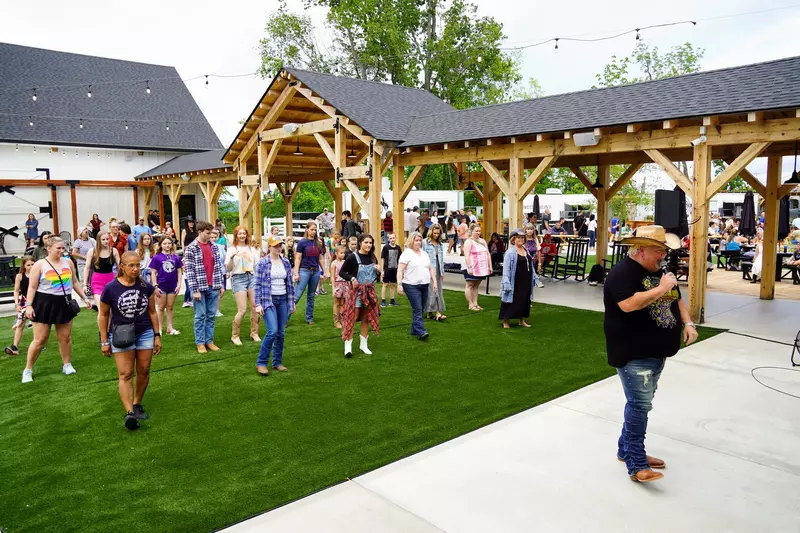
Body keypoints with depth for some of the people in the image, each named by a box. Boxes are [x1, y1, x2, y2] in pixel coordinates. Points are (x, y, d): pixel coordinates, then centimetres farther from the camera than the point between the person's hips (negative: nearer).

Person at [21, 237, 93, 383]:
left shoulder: (68, 262, 5)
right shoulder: (39, 264, -7)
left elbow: (74, 283, 15)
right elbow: (32, 287, -7)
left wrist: (84, 297, 12)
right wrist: (29, 305, -14)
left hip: (64, 303, 4)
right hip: (44, 304, -4)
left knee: (65, 337, 10)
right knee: (40, 339, -1)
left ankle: (67, 364, 25)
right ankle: (28, 369, 12)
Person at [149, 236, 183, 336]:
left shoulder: (176, 258, 0)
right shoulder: (156, 257, -6)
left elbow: (179, 272, 5)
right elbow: (153, 273, -4)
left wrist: (179, 284, -1)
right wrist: (155, 286, -8)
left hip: (172, 286, 2)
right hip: (161, 286, -2)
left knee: (170, 308, 12)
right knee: (161, 307, 8)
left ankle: (170, 328, 20)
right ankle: (159, 328, 16)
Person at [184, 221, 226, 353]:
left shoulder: (213, 246, 8)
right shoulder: (191, 248, -7)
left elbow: (219, 266, 12)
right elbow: (189, 270, -10)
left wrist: (221, 285, 8)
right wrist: (195, 290, -13)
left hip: (213, 287, 5)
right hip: (200, 287, -4)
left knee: (211, 315, 9)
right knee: (200, 316, 3)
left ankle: (209, 340, 19)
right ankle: (200, 342, 12)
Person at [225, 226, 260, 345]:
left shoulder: (251, 249, 14)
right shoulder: (232, 249, 1)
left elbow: (258, 264, 18)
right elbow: (228, 269, -5)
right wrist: (231, 258, -22)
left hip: (252, 277, 4)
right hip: (238, 278, -4)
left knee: (255, 307, -2)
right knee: (242, 310, -11)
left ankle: (254, 333, 14)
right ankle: (235, 336, 5)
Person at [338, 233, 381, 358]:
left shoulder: (373, 258, 6)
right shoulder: (353, 257, -11)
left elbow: (376, 276, 16)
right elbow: (341, 272, -7)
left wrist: (378, 271, -5)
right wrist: (351, 278, -22)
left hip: (370, 291, 5)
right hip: (356, 291, -5)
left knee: (367, 318, 11)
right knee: (352, 318, -7)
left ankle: (364, 345, 22)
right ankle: (348, 346, 0)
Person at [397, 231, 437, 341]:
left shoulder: (424, 253, 16)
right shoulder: (406, 253, -5)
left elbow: (430, 269, 20)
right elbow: (400, 270, -10)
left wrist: (434, 281, 12)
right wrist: (399, 284, -18)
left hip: (424, 286, 7)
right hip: (412, 286, -6)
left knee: (420, 310, 9)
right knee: (417, 310, -11)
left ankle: (414, 330, 19)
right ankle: (421, 332, -13)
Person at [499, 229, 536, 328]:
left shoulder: (526, 250, 10)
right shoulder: (510, 252, -14)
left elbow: (531, 265, 16)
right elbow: (506, 268, -17)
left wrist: (534, 278, 13)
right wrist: (507, 283, -21)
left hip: (526, 282, 7)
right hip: (515, 282, -7)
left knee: (525, 300, 13)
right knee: (512, 301, 1)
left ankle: (522, 320, 26)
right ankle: (505, 321, 13)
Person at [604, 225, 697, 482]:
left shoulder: (657, 271, 13)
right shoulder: (622, 273, -16)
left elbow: (677, 299, 23)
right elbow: (628, 304, -32)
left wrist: (688, 323, 7)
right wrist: (661, 289, -23)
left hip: (656, 352, 9)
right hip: (634, 354, -9)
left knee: (640, 403, 16)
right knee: (640, 406, -10)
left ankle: (627, 450, 28)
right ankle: (637, 465, -4)